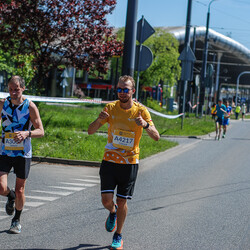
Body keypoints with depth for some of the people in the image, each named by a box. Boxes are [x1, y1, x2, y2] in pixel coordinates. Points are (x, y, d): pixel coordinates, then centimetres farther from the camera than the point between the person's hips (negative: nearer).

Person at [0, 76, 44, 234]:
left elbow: (41, 131, -7)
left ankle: (17, 220, 29)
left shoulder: (30, 106, -8)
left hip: (23, 154, -1)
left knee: (20, 190, 6)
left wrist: (27, 133, -27)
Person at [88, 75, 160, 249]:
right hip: (110, 161, 1)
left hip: (129, 163, -1)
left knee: (122, 202, 4)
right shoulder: (111, 108, -1)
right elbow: (90, 131, -1)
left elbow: (156, 137, -13)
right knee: (106, 200, -7)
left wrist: (145, 125, -33)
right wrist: (99, 120, -22)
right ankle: (113, 212, 31)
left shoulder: (141, 111, -6)